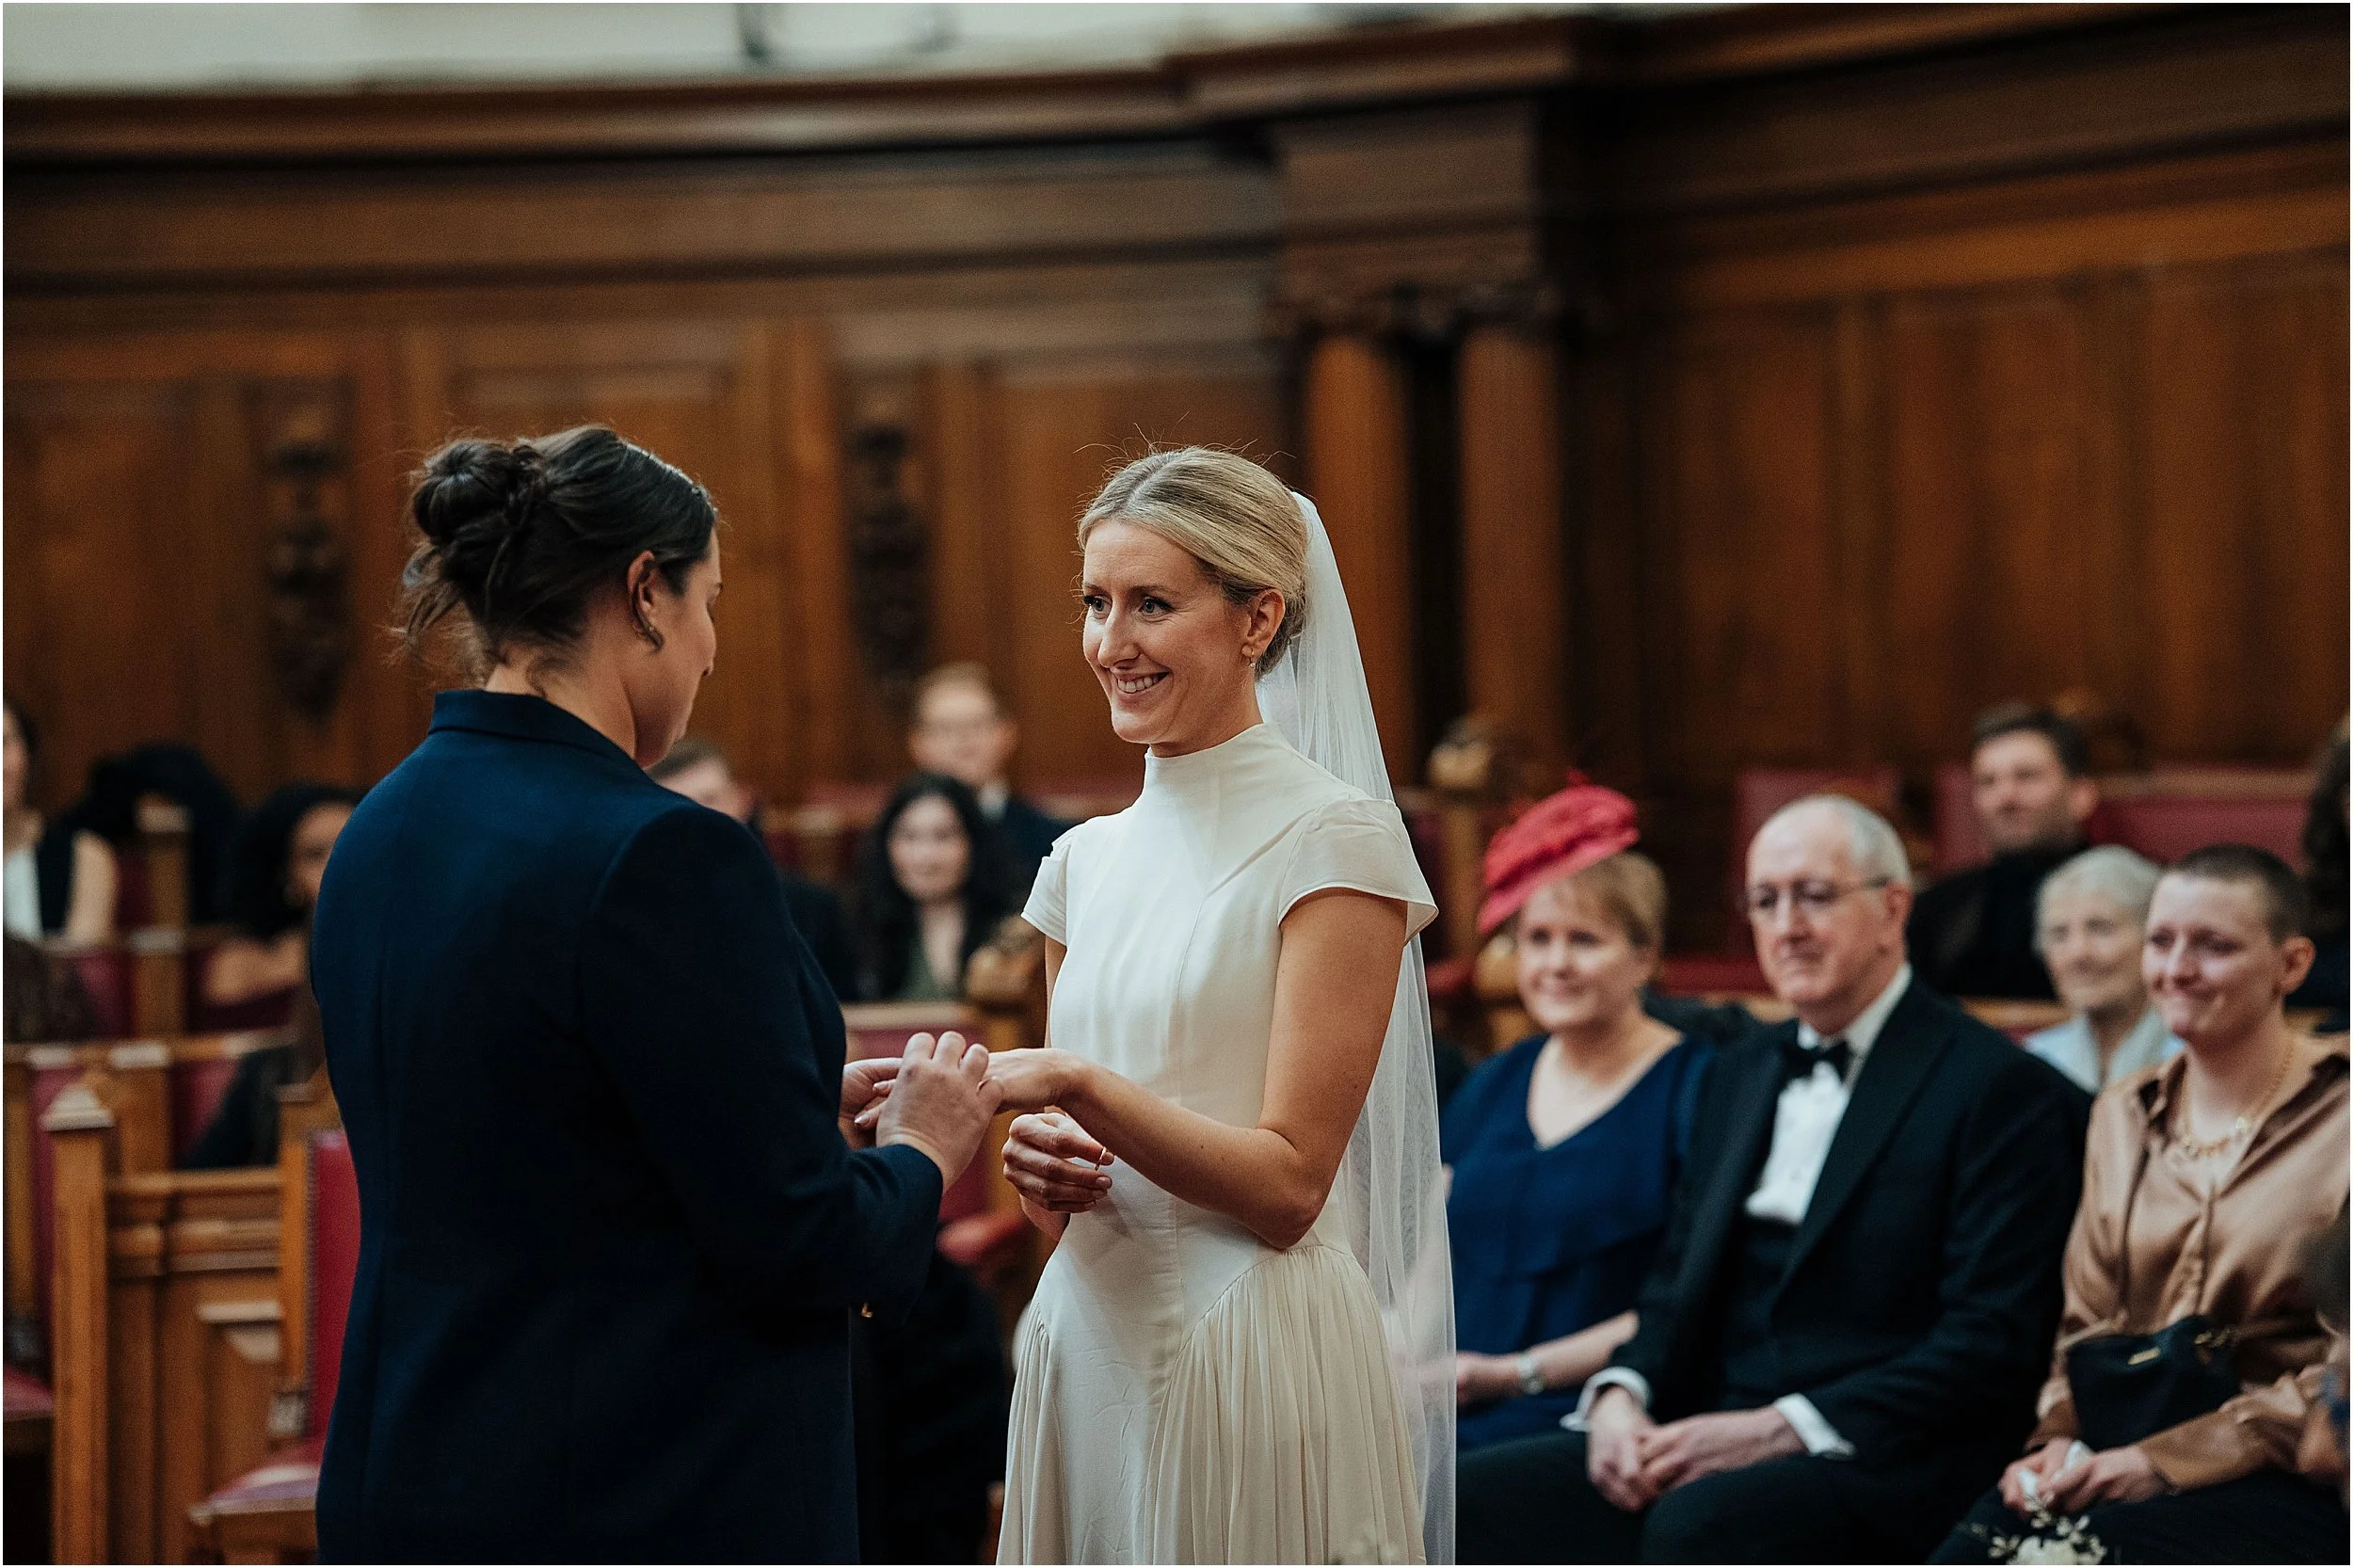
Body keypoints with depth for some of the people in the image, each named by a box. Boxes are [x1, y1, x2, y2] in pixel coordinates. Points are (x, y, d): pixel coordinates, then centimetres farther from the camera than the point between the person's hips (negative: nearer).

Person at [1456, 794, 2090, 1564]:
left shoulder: (2004, 1090, -3)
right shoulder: (1739, 1075, 21)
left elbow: (1993, 1348, -10)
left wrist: (1778, 1428, -17)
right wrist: (1620, 1396, -2)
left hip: (1885, 1468, -6)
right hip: (1710, 1436, 7)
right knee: (1463, 1500, -18)